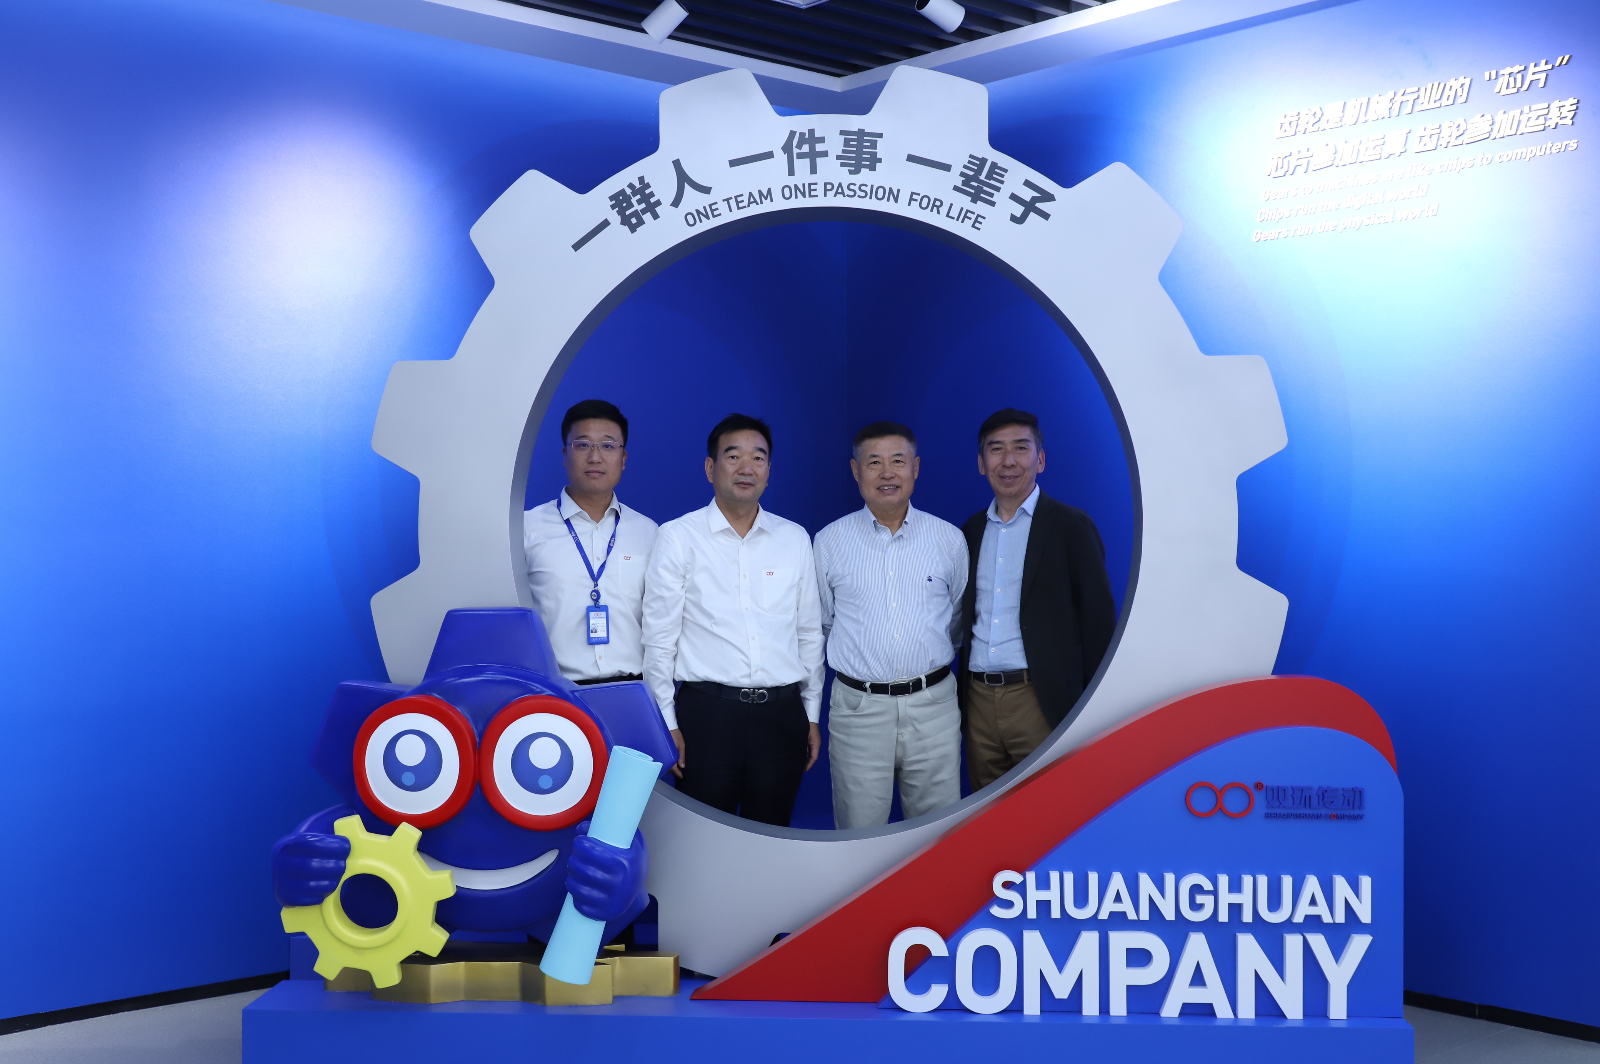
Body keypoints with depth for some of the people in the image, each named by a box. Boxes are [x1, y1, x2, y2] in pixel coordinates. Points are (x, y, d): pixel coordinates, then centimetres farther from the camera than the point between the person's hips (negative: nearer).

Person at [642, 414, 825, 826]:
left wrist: (812, 715, 12)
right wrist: (666, 724, -4)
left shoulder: (795, 539, 9)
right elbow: (659, 639, 0)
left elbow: (809, 633, 14)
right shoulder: (678, 538, 0)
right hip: (706, 712, -3)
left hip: (782, 713, 3)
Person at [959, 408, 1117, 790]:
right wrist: (961, 694, 11)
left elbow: (1098, 619, -5)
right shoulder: (971, 530, 13)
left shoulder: (1071, 525, -3)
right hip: (978, 699, 5)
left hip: (1040, 701, -5)